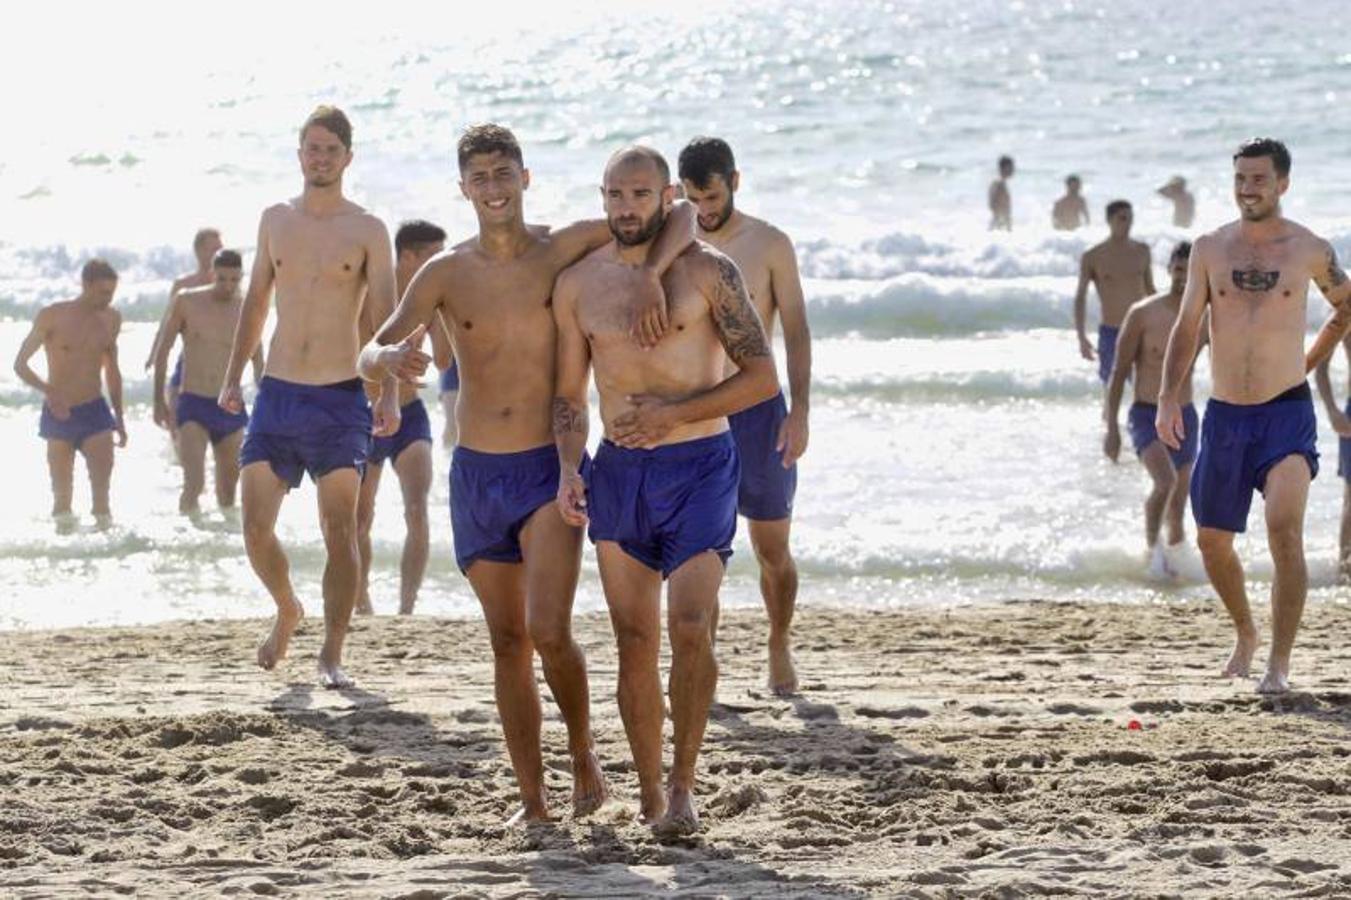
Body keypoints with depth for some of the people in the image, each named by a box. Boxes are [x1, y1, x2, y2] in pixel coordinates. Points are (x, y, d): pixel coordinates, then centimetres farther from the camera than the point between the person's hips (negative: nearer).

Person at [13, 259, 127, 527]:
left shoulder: (111, 319, 6)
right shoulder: (52, 316, -7)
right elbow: (20, 364, -5)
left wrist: (119, 417, 18)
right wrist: (47, 390, -22)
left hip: (95, 413, 2)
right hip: (58, 414, -2)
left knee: (102, 489, -10)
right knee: (62, 494, 2)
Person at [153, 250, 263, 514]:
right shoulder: (186, 302, -3)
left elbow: (258, 364, 14)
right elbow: (162, 350, 5)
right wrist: (160, 401, 2)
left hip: (230, 407, 3)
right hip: (193, 406, -3)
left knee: (228, 489, 10)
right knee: (194, 484, -18)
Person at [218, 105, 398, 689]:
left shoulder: (367, 231, -1)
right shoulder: (276, 219, 10)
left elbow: (385, 318, -4)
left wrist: (389, 394, -15)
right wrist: (234, 376, 12)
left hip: (340, 399, -3)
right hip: (276, 394, 3)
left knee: (339, 532, -6)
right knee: (256, 528, 0)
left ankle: (332, 654, -1)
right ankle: (287, 611, 27)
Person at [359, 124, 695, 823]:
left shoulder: (563, 250, -3)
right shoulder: (445, 273, 2)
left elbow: (680, 214, -5)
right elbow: (369, 356, -3)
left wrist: (648, 277, -24)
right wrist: (391, 358, -27)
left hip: (549, 469, -3)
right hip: (476, 475, 3)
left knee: (549, 631, -16)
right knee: (508, 641, 7)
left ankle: (583, 753, 10)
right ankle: (532, 801, 13)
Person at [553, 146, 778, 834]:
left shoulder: (708, 271, -3)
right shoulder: (578, 284, 7)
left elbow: (763, 378, -5)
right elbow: (569, 394, 14)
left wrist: (673, 413, -15)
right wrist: (569, 469, -2)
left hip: (699, 467, -3)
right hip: (618, 472, 4)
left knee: (690, 626, -17)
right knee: (634, 640, 4)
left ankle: (683, 782, -4)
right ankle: (649, 793, 14)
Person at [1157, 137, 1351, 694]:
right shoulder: (1210, 249, 3)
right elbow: (1186, 328, 3)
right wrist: (1168, 398, -8)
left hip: (1287, 412, -3)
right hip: (1224, 414, 3)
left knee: (1285, 528, -20)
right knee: (1212, 541, 10)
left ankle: (1279, 663, -15)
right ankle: (1245, 633, 37)